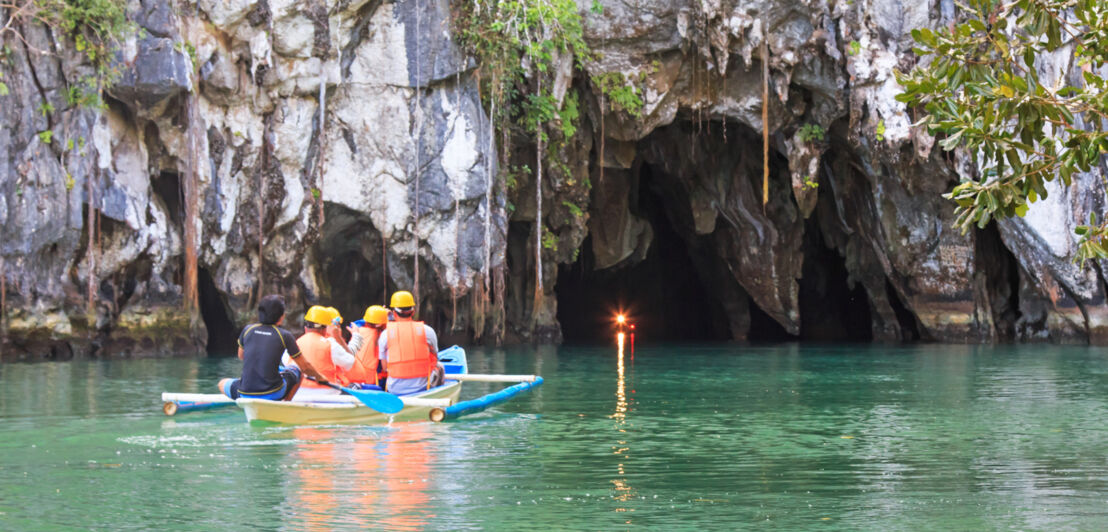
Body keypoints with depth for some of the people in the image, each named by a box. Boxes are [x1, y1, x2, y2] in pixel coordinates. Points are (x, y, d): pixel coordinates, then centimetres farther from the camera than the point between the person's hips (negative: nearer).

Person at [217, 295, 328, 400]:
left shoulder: (248, 330, 5)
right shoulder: (285, 335, -4)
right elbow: (305, 367, 4)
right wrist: (320, 377, 23)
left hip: (245, 394, 2)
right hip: (274, 394, -1)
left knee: (222, 383, 33)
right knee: (297, 370, 26)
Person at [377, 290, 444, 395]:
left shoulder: (385, 334, -3)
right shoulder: (427, 331, -3)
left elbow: (385, 368, 1)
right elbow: (434, 360, 10)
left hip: (395, 391, 2)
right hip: (422, 388, -1)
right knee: (439, 367, 28)